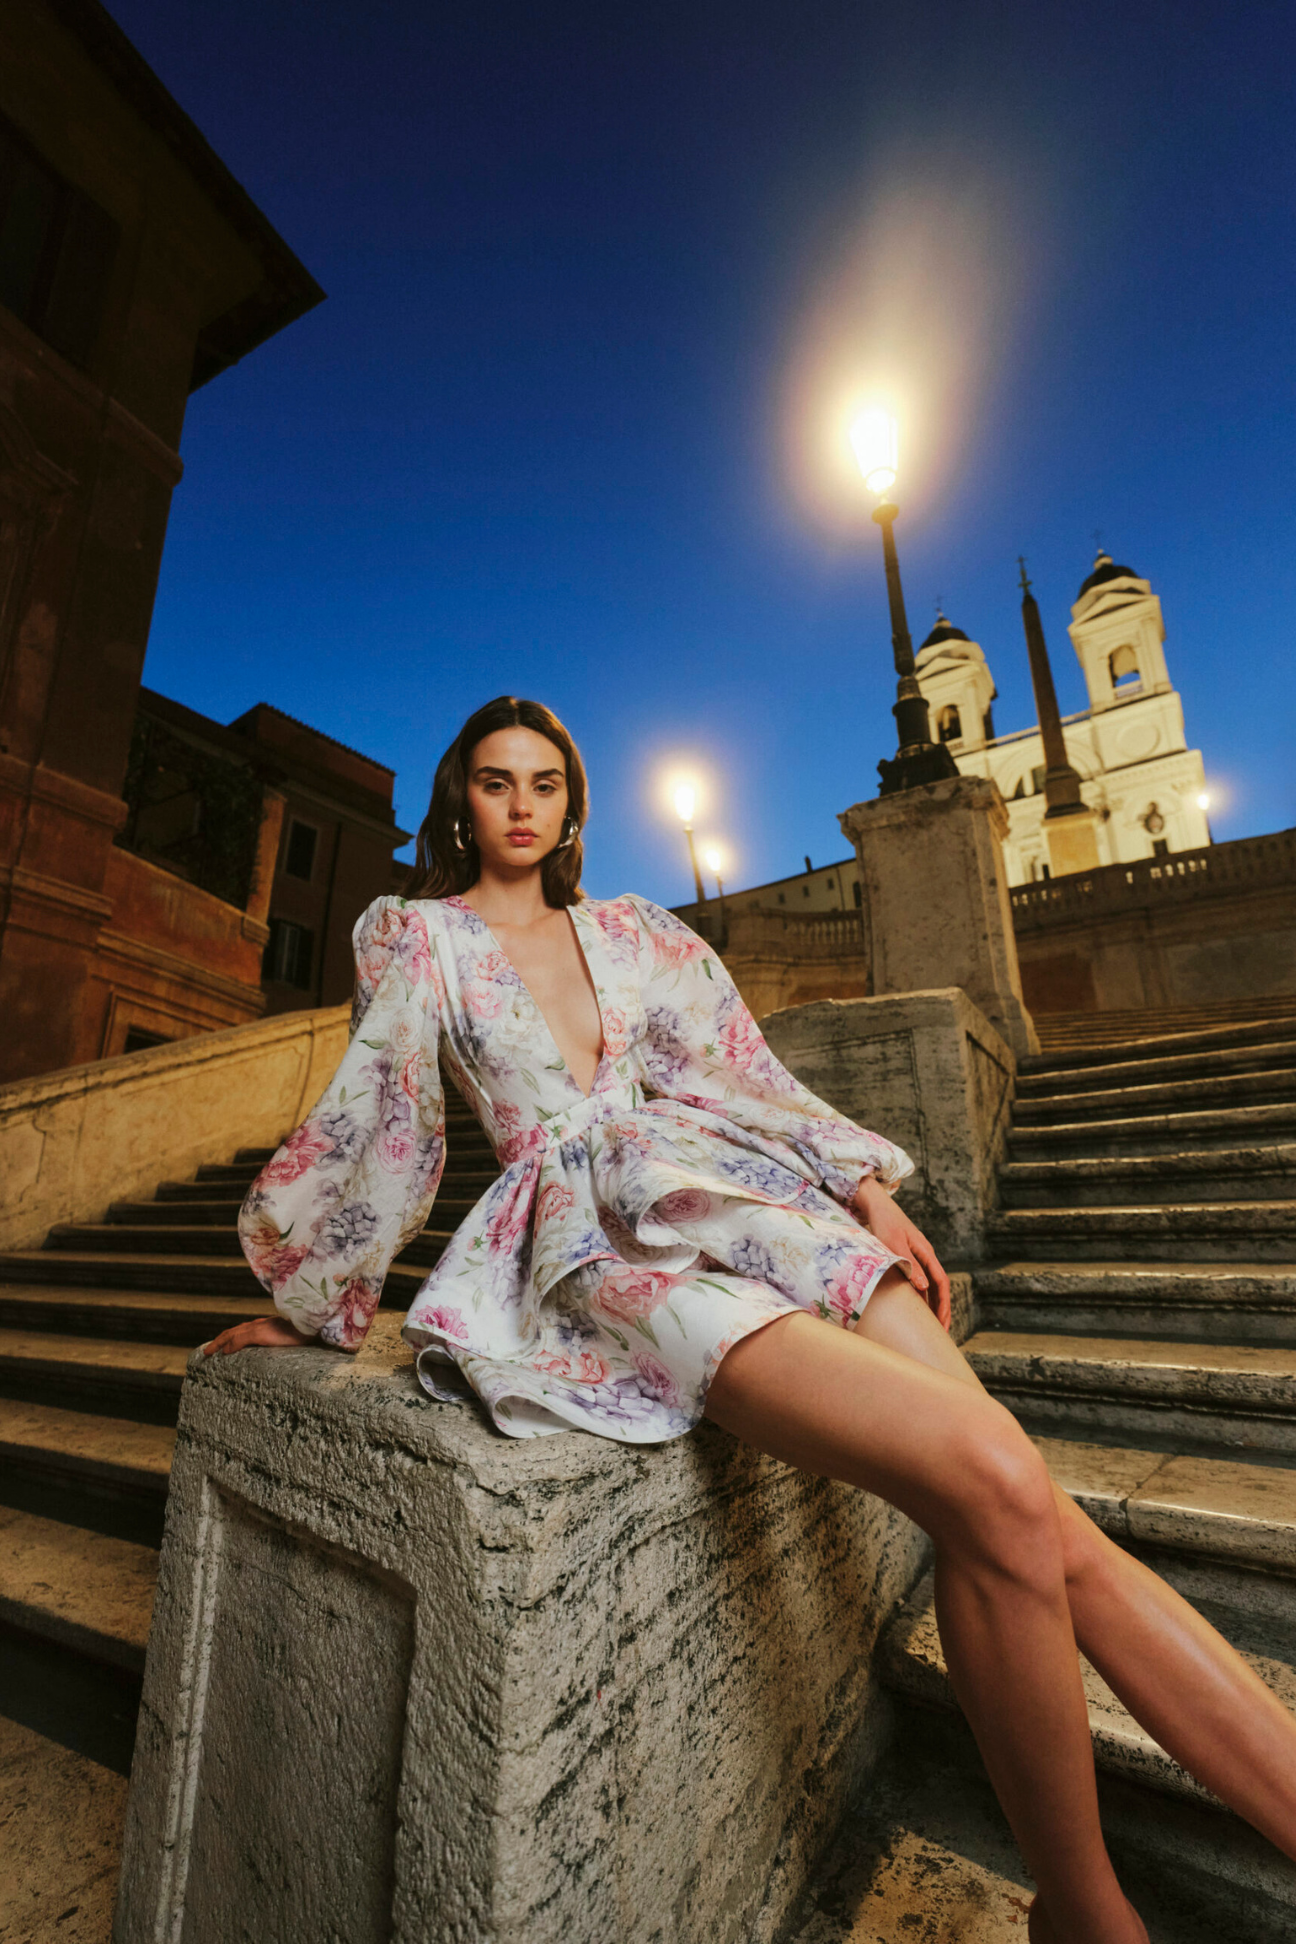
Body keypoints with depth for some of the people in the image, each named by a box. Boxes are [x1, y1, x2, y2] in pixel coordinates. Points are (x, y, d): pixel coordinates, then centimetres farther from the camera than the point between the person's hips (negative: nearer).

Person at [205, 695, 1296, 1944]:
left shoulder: (632, 931, 20)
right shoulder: (415, 938, 13)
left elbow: (745, 1070, 17)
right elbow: (376, 1124, 11)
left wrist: (865, 1185, 8)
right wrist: (308, 1304, 14)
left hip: (745, 1193, 5)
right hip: (602, 1242, -4)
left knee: (1056, 1533, -10)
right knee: (989, 1483, -23)